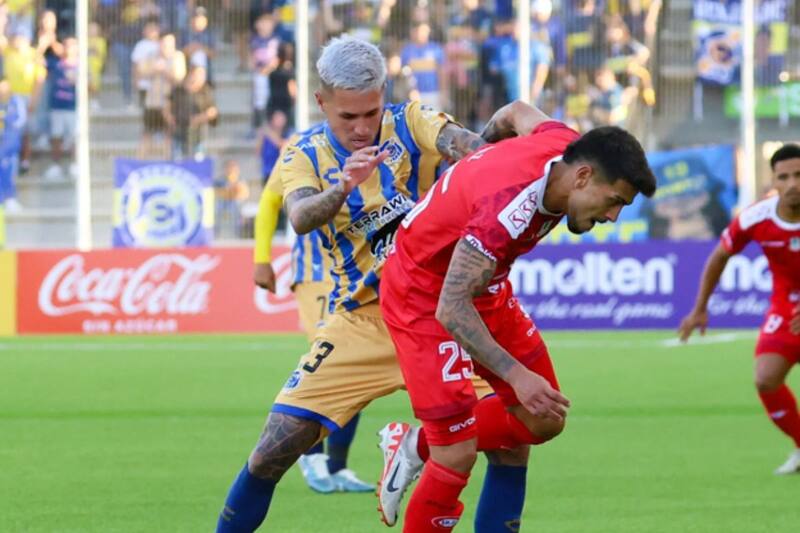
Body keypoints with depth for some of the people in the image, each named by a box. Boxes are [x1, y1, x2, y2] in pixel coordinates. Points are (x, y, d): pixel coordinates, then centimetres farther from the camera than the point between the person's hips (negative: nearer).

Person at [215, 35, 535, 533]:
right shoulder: (303, 155, -4)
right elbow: (301, 217, -25)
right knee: (275, 450, -9)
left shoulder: (410, 124, -5)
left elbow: (466, 144, -26)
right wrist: (342, 188, -47)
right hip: (360, 321, 0)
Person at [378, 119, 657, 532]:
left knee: (544, 421, 8)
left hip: (484, 288, 9)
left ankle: (417, 447, 25)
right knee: (458, 455, -14)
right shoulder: (508, 206, -37)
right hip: (424, 296, -9)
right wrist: (517, 374, -41)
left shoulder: (566, 143, -13)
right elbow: (451, 308, -37)